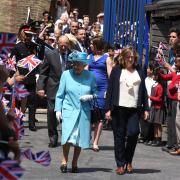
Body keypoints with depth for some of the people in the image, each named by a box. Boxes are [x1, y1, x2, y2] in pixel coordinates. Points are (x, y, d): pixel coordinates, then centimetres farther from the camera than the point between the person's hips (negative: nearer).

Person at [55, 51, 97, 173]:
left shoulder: (90, 76, 4)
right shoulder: (66, 74, 2)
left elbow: (95, 93, 13)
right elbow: (60, 94, 7)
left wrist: (90, 97, -9)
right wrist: (58, 109, 2)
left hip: (84, 112, 2)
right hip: (69, 110, -2)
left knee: (80, 139, 5)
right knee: (68, 137, -16)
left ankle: (74, 163, 23)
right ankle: (65, 160, 4)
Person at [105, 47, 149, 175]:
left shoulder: (139, 71, 13)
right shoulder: (117, 70, 6)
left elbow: (143, 90, 14)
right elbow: (110, 90, 3)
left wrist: (146, 108, 8)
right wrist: (108, 109, -3)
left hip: (134, 108, 1)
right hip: (119, 108, -1)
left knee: (133, 133, -11)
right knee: (119, 136, 1)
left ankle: (128, 161, 9)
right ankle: (120, 164, 9)